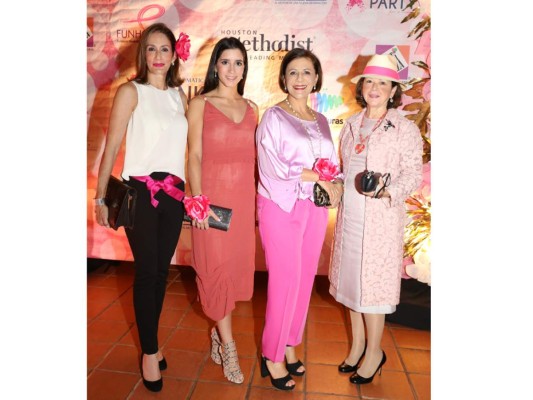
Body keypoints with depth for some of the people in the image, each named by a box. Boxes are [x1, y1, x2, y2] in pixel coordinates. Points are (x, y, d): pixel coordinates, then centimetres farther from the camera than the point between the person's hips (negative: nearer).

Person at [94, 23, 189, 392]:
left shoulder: (180, 95, 12)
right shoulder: (131, 91, -2)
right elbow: (112, 146, -6)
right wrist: (101, 197, -8)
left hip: (174, 193, 4)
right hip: (140, 191, -4)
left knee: (161, 271, 11)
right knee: (146, 271, 3)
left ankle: (151, 343, 30)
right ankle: (150, 351, 20)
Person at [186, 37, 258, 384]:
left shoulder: (251, 108, 13)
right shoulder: (200, 104, 1)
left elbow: (254, 157, 11)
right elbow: (195, 156, -5)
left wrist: (259, 200, 6)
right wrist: (198, 201, -14)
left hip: (244, 197, 4)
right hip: (213, 195, -4)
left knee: (239, 266, 8)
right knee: (216, 267, -1)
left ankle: (218, 331, 29)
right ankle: (229, 347, 14)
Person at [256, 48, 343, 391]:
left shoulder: (321, 121, 14)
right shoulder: (274, 116, -3)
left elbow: (332, 164, 13)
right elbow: (274, 166, -13)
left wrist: (336, 184, -8)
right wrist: (317, 176, -11)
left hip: (315, 208, 6)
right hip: (282, 207, -5)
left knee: (304, 280, 11)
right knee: (285, 282, -1)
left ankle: (290, 346, 29)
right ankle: (272, 356, 18)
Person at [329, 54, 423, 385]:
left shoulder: (405, 129, -6)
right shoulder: (351, 125, 10)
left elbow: (414, 175, -8)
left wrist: (387, 190, -24)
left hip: (381, 218, -5)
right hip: (350, 215, 6)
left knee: (372, 282, 3)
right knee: (352, 279, 13)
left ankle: (374, 352, 26)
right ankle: (357, 344, 33)